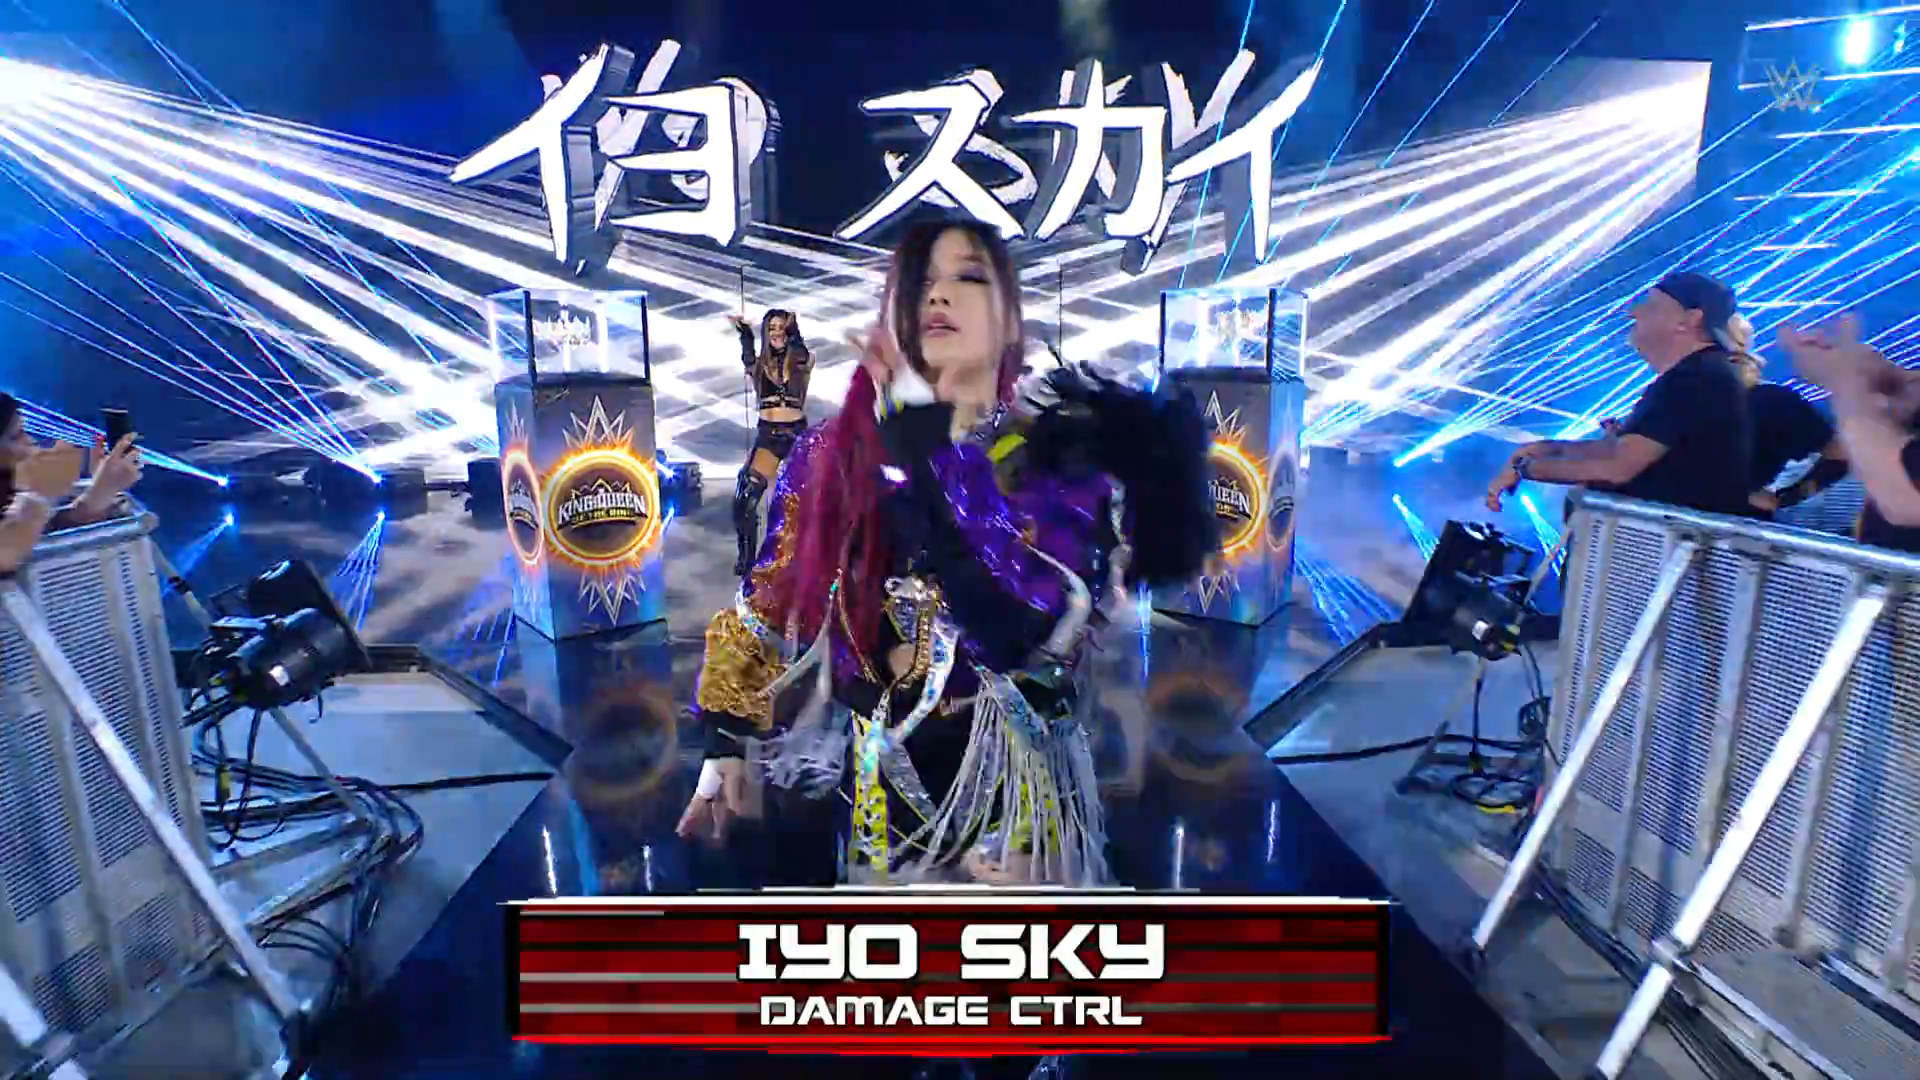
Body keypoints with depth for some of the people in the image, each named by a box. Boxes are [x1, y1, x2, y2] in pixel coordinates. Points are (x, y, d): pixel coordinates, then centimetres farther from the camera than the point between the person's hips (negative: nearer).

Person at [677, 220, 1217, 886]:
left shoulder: (1064, 452, -11)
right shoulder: (833, 455, -3)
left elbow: (1034, 628, -28)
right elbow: (763, 611, 8)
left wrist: (925, 443, -24)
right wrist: (725, 743, 7)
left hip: (1016, 803, -2)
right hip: (878, 802, 3)